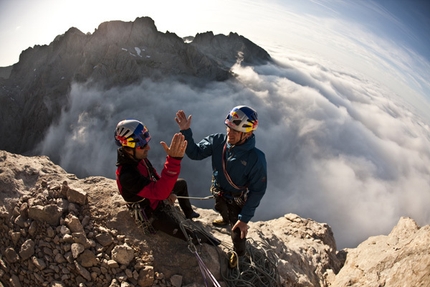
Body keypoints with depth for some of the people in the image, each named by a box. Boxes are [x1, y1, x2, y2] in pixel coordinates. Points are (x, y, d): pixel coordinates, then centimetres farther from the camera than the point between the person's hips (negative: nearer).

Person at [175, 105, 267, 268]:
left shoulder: (256, 159, -35)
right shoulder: (218, 141, -24)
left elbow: (257, 191, -26)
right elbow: (195, 153, -16)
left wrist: (245, 218, -24)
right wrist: (185, 131, -32)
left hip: (237, 202, -4)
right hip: (218, 193, 5)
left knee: (237, 231, 15)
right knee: (222, 211, 35)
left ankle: (238, 253, 50)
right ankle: (226, 220, 73)